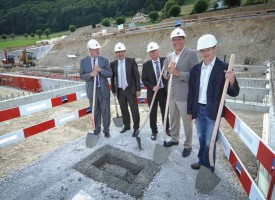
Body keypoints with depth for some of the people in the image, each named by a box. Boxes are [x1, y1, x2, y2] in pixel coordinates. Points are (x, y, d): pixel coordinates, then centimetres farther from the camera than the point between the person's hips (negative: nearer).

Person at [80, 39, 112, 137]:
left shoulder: (104, 60, -1)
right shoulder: (83, 61, 0)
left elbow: (110, 74, -4)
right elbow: (81, 76, 0)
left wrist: (100, 69, -20)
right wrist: (90, 74, -19)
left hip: (103, 89, 0)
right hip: (92, 90, 1)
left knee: (105, 111, 7)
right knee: (95, 111, 12)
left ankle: (106, 129, 24)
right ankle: (96, 129, 30)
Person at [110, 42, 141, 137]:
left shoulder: (131, 61, -4)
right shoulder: (113, 64, 3)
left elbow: (137, 75, -5)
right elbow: (112, 78, 10)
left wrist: (138, 89, -8)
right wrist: (113, 90, 9)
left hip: (130, 89, -3)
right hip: (120, 90, 3)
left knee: (134, 109, 0)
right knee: (123, 109, 14)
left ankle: (136, 128, 15)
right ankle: (126, 125, 32)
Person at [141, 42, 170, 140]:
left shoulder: (165, 60, -3)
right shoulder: (146, 64, -4)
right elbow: (144, 79, -3)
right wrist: (152, 87, -17)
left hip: (164, 91, 1)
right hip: (152, 91, 0)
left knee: (165, 111, 15)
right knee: (153, 113, 8)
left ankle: (167, 128, 36)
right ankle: (154, 131, 26)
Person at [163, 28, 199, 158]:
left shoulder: (191, 54, -9)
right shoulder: (169, 56, 11)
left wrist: (178, 73, -24)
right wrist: (168, 71, -8)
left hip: (184, 95, -6)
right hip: (171, 94, 6)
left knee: (186, 121, 7)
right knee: (173, 119, 20)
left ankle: (188, 145, 26)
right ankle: (174, 139, 40)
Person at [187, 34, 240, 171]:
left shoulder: (224, 68, -10)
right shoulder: (196, 68, 3)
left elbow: (234, 93, -9)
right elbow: (191, 91, 8)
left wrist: (232, 81, -30)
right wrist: (190, 111, 10)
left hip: (213, 111, -4)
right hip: (198, 110, 5)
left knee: (209, 142, 8)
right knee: (201, 139, 20)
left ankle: (208, 167, 29)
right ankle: (202, 161, 40)